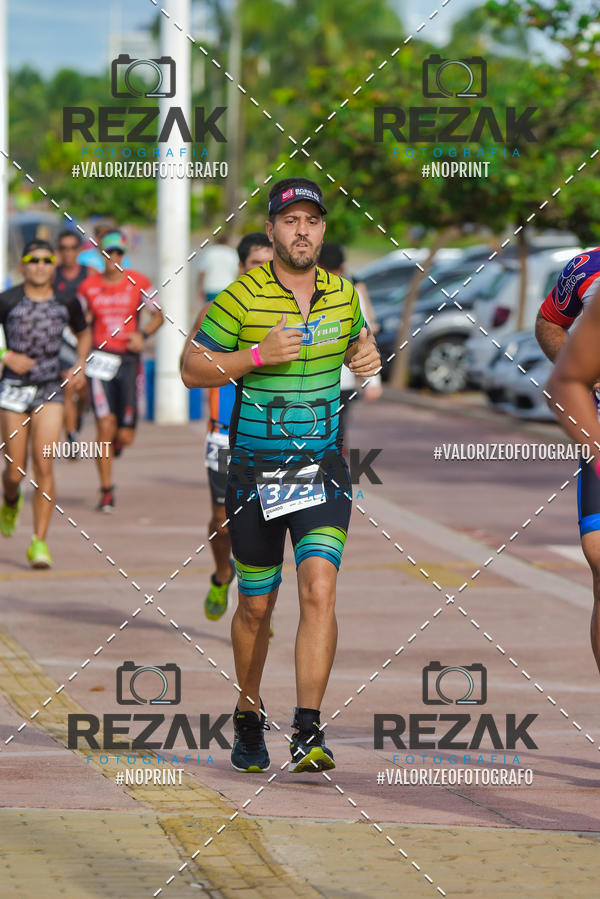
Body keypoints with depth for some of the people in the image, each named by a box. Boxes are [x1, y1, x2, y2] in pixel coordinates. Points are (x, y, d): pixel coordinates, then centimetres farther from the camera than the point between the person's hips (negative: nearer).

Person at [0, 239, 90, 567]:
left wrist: (80, 364, 6)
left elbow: (83, 333, 22)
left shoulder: (67, 302, 3)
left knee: (43, 464, -13)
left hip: (50, 391, 1)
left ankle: (39, 542, -10)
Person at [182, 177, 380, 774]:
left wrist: (367, 355, 2)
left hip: (323, 471, 1)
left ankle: (308, 734, -18)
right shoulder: (241, 297, -7)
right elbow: (192, 368, -4)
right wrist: (257, 355, -18)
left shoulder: (342, 294, 5)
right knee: (256, 607, 10)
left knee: (319, 590, -17)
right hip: (255, 472, -1)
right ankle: (248, 717, 33)